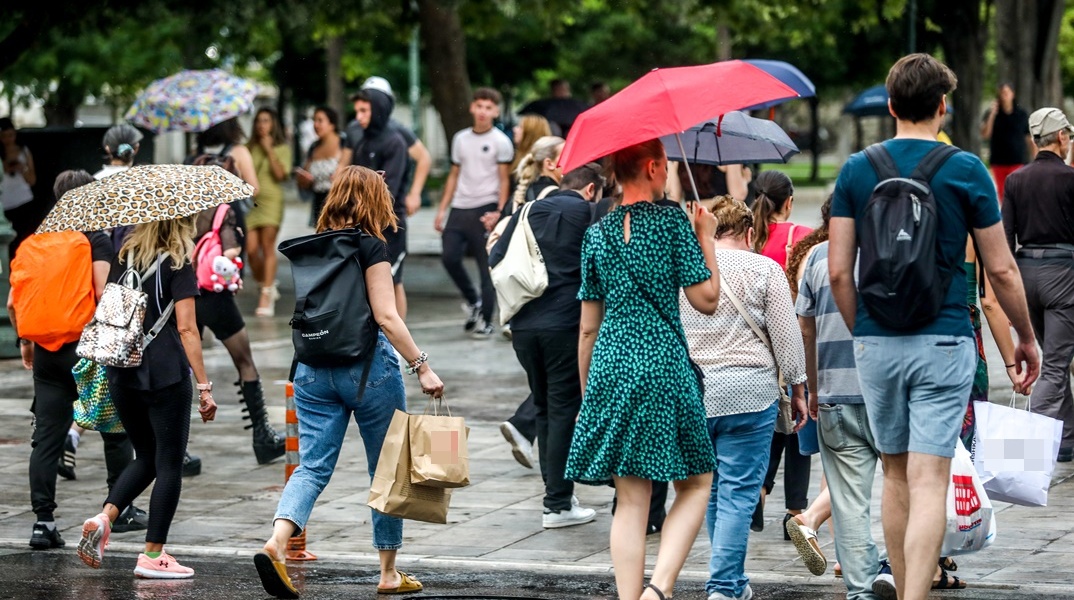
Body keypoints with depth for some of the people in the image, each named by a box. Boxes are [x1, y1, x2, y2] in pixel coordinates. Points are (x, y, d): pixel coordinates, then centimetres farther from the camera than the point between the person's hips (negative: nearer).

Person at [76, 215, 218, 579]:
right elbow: (186, 329, -11)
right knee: (169, 464, 3)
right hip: (166, 377, -6)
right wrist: (204, 386, -10)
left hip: (122, 374, 6)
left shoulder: (122, 260, 9)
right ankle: (153, 555, 3)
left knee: (146, 457, 20)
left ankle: (104, 517, -2)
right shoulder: (177, 267, -7)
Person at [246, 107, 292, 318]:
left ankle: (266, 296, -8)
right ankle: (267, 286, 17)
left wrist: (269, 150, -5)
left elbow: (280, 174, -8)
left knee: (267, 247, -10)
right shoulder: (249, 148, 14)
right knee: (251, 249, -5)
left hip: (270, 200, -3)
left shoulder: (282, 148, 7)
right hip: (249, 200, 3)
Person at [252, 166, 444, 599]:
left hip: (314, 368, 5)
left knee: (313, 466, 1)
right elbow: (386, 317, -16)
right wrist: (421, 367, -14)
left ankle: (276, 542, -24)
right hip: (367, 365, -5)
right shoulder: (371, 247, -9)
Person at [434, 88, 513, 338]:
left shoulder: (500, 141, -2)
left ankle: (486, 321, 5)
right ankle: (473, 301, 18)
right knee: (449, 257, -4)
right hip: (459, 209, 5)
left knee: (487, 266, -2)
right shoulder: (461, 139, 13)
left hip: (485, 208, -5)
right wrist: (442, 209, 12)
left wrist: (500, 213, -12)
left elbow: (504, 180, -3)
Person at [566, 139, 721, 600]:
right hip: (663, 365, -4)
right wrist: (706, 238, 6)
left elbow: (587, 328, 11)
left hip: (610, 369, 4)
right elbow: (706, 300, -5)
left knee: (631, 499, 6)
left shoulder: (597, 234, 9)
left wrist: (586, 391, 19)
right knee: (696, 483, 8)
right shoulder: (673, 222, -4)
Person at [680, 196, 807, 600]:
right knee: (738, 491, -2)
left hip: (689, 395, 4)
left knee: (711, 490, 15)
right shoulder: (764, 269, -2)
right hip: (748, 394, -4)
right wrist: (797, 388, 7)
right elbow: (787, 337, -2)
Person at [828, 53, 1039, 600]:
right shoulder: (966, 171, -4)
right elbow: (1001, 269, 0)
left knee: (895, 475, 16)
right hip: (943, 340, -3)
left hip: (875, 343, 3)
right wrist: (1026, 338, 13)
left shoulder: (856, 170, 2)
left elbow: (838, 271, 1)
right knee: (929, 483, -6)